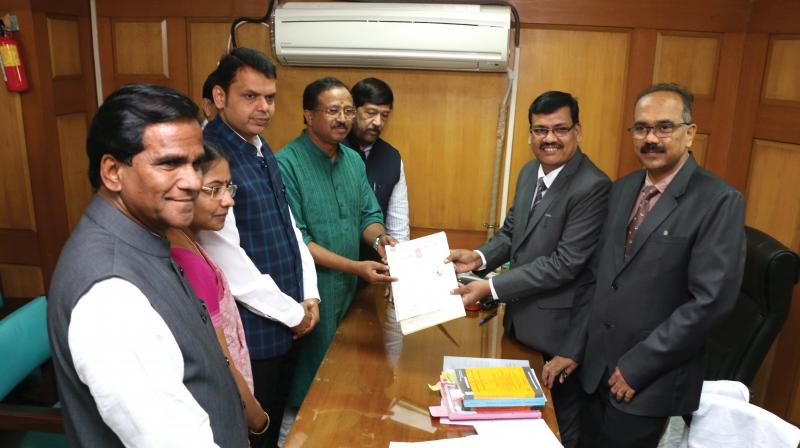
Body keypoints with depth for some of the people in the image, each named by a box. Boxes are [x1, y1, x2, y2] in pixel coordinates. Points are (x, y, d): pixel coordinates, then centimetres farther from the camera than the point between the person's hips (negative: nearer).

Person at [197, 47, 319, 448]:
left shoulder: (262, 150, 8)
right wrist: (293, 312, -13)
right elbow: (228, 262, -24)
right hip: (248, 331, -8)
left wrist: (309, 296, 2)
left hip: (286, 322, 8)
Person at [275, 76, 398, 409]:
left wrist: (379, 237, -11)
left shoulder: (354, 160, 8)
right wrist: (356, 267, -22)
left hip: (350, 291, 7)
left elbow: (369, 215, 13)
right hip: (311, 291, -6)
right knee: (312, 384, 7)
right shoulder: (287, 163, -15)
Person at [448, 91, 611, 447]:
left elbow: (565, 263, -25)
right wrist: (479, 258, -9)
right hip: (520, 314, 7)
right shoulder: (529, 172, 4)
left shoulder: (593, 186, -22)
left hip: (557, 325, -7)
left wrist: (491, 288, -24)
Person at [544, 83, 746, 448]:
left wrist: (636, 366, -16)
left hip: (652, 379, -5)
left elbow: (711, 300, -19)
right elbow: (599, 276, 8)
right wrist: (574, 348, 3)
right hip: (598, 366, 5)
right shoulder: (622, 189, 5)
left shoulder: (719, 201, -14)